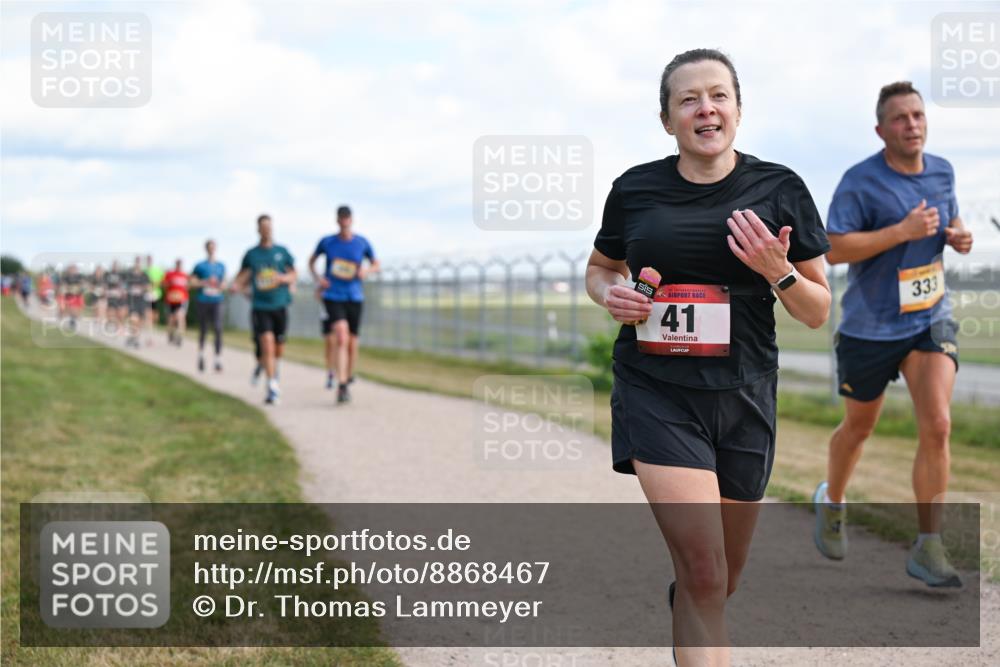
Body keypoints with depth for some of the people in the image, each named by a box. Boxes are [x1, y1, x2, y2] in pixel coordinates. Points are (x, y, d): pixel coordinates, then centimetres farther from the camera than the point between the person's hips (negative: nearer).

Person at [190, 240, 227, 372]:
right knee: (203, 331, 7)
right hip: (203, 301, -1)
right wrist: (204, 283, -14)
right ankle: (201, 355, 30)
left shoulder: (221, 266, 12)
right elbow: (192, 282, 3)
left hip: (216, 301, 1)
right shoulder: (200, 265, 4)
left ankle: (218, 360, -18)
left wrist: (222, 286, -4)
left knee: (218, 329, -15)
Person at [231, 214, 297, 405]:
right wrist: (236, 285, -7)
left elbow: (293, 276, 7)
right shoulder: (251, 254, 5)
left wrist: (281, 278, -14)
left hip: (280, 305, 1)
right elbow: (243, 275, 14)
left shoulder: (282, 252, 5)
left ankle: (273, 366, 43)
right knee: (267, 345, -15)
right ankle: (272, 389, -14)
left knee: (279, 348, 9)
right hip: (260, 306, -1)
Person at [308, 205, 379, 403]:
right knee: (341, 337, -20)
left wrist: (366, 270, -8)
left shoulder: (362, 243, 2)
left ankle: (349, 379, 30)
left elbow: (375, 264, 14)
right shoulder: (326, 242, 0)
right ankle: (342, 386, -22)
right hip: (333, 296, -2)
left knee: (352, 344, 7)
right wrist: (317, 278, -2)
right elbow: (311, 261, 16)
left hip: (354, 298, 2)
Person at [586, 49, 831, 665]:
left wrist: (777, 271, -16)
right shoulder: (636, 189, 1)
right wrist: (613, 296, -4)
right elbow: (600, 268, 19)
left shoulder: (780, 189, 0)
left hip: (744, 397, 2)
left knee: (722, 583, 15)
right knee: (703, 572, -17)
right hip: (656, 394, -2)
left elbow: (818, 313, 4)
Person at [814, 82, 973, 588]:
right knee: (859, 427, 15)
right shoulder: (860, 181, -14)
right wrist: (903, 230, -27)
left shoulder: (942, 172, 4)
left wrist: (958, 237, -3)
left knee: (936, 426, -13)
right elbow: (834, 249, -21)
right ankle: (832, 502, 45)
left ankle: (927, 549, -8)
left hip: (931, 319, 3)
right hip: (871, 326, -3)